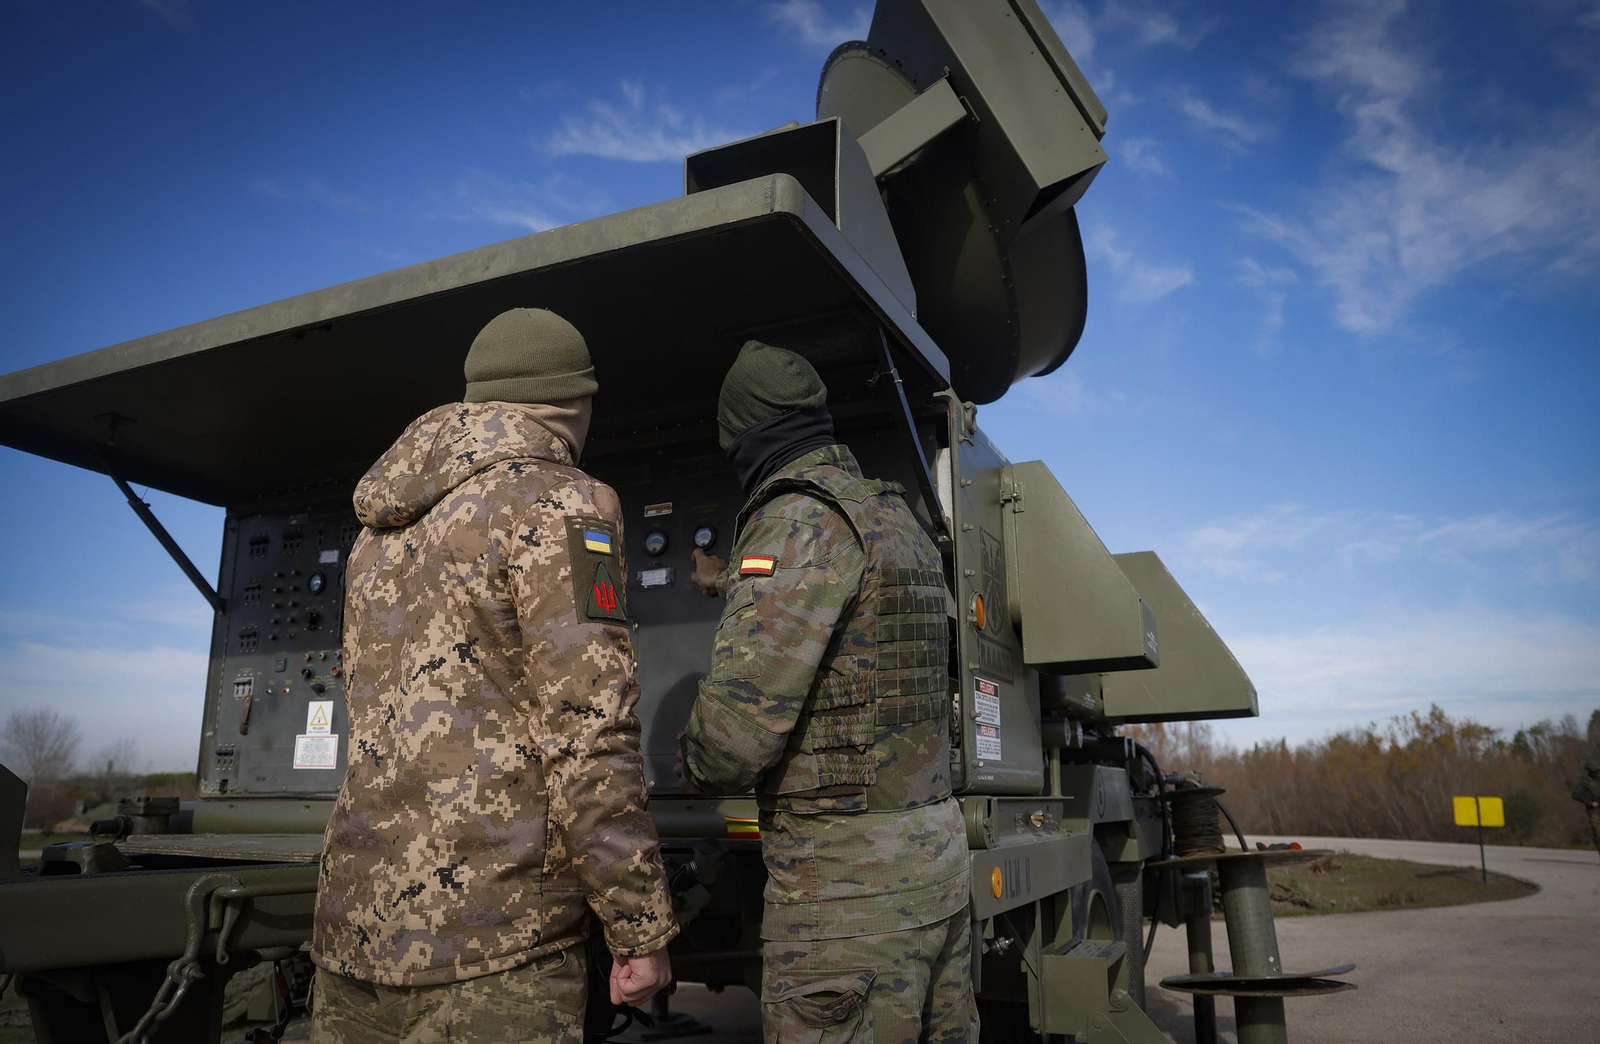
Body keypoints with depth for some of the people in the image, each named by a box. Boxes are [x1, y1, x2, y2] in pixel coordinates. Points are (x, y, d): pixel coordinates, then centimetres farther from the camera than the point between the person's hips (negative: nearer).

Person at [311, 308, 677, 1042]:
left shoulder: (382, 529, 16)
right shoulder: (559, 503, -10)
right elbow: (588, 734, -17)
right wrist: (641, 930, -10)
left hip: (352, 922, 8)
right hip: (490, 938, -8)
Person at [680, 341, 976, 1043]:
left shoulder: (801, 519, -15)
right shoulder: (896, 518, 13)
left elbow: (740, 721, -23)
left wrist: (701, 765, 0)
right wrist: (733, 584, 48)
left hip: (846, 883, -9)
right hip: (936, 855, 9)